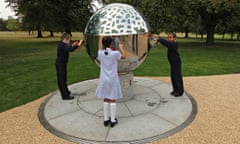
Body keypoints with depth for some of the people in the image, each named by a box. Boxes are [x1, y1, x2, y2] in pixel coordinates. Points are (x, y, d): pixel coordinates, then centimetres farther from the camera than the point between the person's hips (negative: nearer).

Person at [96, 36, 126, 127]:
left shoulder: (100, 53, -7)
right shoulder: (115, 53, -14)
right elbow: (124, 57, 5)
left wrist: (104, 47, 22)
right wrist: (120, 47, 17)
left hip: (104, 79, 3)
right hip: (113, 79, -3)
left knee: (106, 99, 12)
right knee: (113, 99, 6)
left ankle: (106, 119, 20)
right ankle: (113, 120, 15)